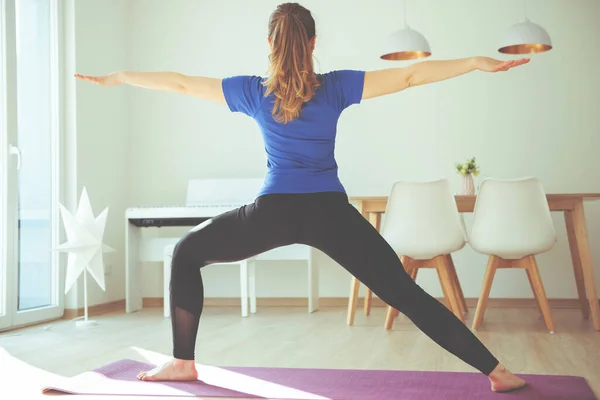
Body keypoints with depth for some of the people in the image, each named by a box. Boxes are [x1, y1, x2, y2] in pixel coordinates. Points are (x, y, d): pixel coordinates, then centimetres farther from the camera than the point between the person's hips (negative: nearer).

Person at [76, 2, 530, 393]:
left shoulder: (253, 91, 6)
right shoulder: (336, 87, 4)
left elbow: (179, 82, 14)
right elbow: (411, 75, 0)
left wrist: (117, 77, 26)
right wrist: (478, 63, 6)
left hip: (273, 212, 0)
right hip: (330, 213, 1)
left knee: (186, 254, 22)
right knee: (406, 293, 4)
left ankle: (183, 362, 19)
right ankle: (495, 371, 3)